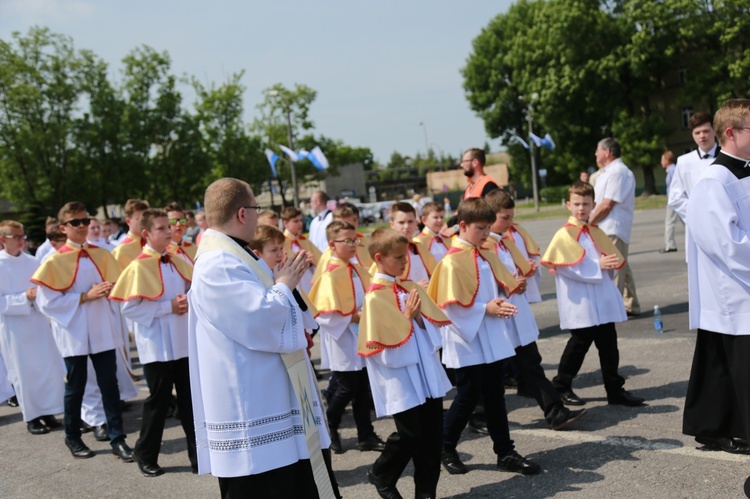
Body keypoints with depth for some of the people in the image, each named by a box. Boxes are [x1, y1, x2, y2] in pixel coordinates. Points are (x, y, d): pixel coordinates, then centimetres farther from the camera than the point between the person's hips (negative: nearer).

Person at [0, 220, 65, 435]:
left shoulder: (32, 261, 5)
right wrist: (25, 297, -21)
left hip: (39, 322, 4)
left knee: (51, 369, 5)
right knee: (24, 373, 3)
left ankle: (47, 413, 19)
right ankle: (32, 418, 17)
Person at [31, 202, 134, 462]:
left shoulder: (102, 255, 4)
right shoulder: (55, 261, -6)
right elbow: (47, 302, -10)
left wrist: (107, 290, -15)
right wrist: (84, 297, -16)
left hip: (103, 331, 3)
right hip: (73, 332, -2)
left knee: (109, 384, 3)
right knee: (75, 387, 9)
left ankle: (117, 438, 10)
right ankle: (72, 438, 27)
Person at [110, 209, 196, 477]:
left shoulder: (177, 262, 6)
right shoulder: (139, 266, -12)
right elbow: (129, 307, -16)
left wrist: (188, 301, -7)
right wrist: (169, 307, -18)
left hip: (184, 342, 5)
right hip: (157, 345, -5)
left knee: (190, 399, 10)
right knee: (158, 400, 4)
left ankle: (199, 452, 19)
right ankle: (145, 455, 22)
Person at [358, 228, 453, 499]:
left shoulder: (411, 288, 8)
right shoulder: (375, 297, -13)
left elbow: (434, 322, 13)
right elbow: (386, 342, -16)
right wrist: (408, 316, -15)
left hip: (426, 372, 7)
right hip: (401, 378, -7)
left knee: (432, 433, 8)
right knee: (410, 434, -3)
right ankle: (381, 475, 23)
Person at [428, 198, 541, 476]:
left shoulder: (488, 256, 8)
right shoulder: (452, 262, -14)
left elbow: (503, 286, 14)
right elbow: (451, 305, -18)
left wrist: (501, 303, -7)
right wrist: (485, 309, -20)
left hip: (492, 339, 7)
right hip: (466, 340, -7)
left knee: (495, 395, 11)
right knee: (468, 396, 1)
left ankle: (505, 453, 18)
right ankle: (445, 450, 20)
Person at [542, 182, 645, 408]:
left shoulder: (596, 232, 12)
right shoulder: (564, 234, -8)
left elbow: (614, 257, 16)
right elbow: (566, 266, -18)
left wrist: (610, 263, -7)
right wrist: (596, 266, -18)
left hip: (603, 300, 6)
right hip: (580, 302, -6)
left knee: (609, 345, 8)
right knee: (580, 343, 3)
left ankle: (615, 390, 16)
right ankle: (561, 386, 19)